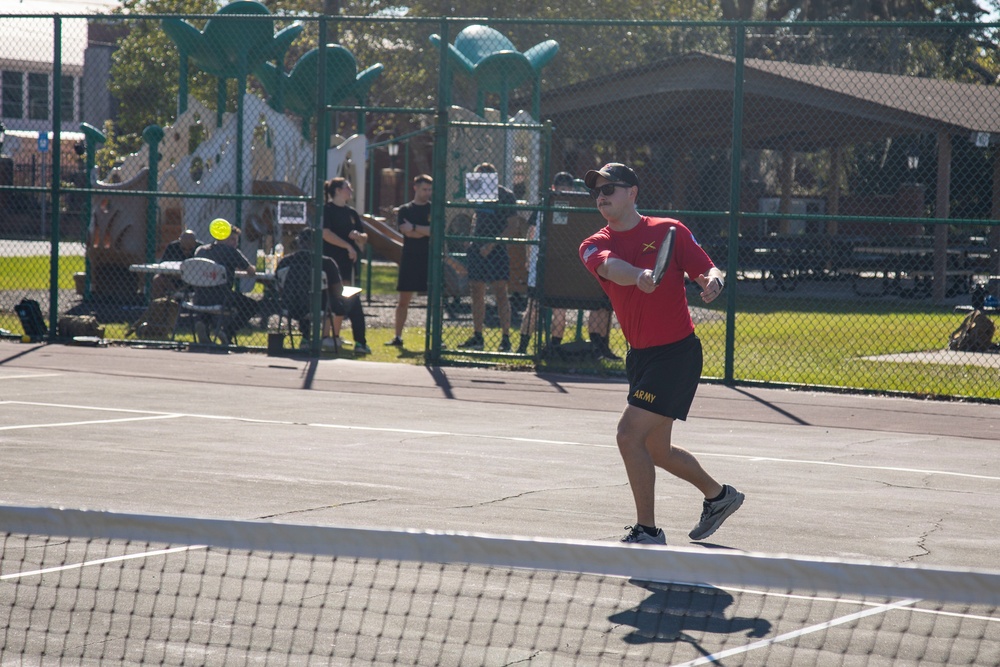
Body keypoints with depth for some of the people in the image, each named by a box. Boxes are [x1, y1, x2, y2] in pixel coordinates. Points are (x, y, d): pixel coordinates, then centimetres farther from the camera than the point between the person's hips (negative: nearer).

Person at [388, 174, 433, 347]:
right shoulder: (405, 210, 7)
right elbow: (406, 231, -8)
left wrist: (414, 227, -11)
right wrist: (426, 231, -10)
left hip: (430, 259, 0)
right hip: (410, 260, 1)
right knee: (403, 300, 2)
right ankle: (398, 337, 7)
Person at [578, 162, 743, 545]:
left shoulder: (669, 231, -4)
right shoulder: (593, 247, 4)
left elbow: (707, 270, -5)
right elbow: (612, 267, -19)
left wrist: (713, 282, -30)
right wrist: (639, 276, -41)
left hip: (677, 352, -6)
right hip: (640, 355, 6)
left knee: (630, 435, -16)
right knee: (656, 449, 17)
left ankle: (647, 531, -6)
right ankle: (718, 495, 41)